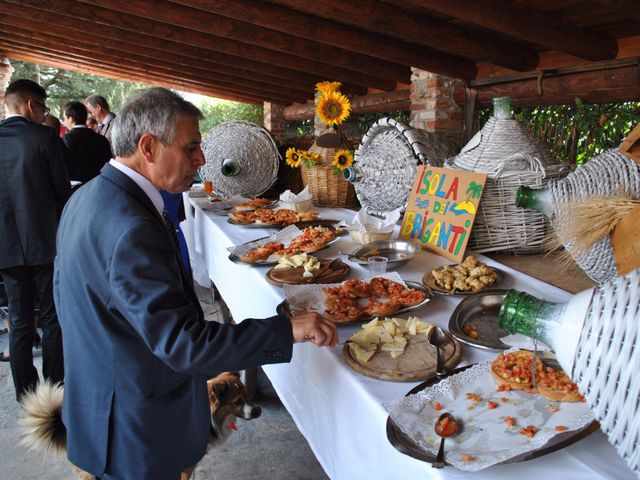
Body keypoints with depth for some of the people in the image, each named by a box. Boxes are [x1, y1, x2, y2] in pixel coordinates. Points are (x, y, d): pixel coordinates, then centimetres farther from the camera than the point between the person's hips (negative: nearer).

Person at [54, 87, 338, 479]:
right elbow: (183, 343, -33)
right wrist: (288, 330, -30)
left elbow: (66, 292, 12)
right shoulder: (132, 230, -32)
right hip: (136, 429, -9)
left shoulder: (87, 197, 0)